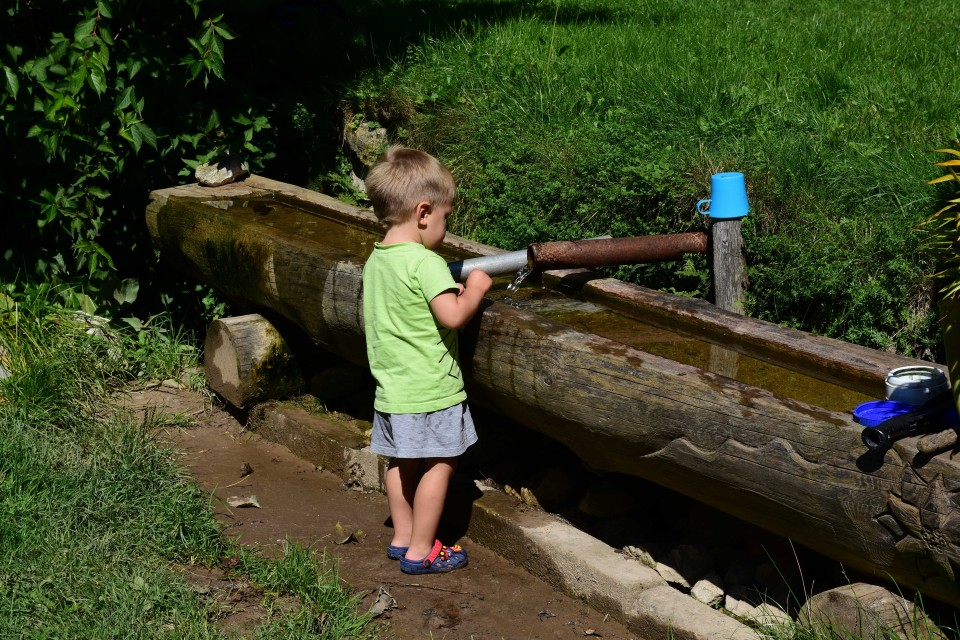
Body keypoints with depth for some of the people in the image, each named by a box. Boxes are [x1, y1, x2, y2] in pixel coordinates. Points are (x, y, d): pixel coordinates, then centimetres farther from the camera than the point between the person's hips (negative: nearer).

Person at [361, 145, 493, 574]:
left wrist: (451, 291, 16)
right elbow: (453, 316, -26)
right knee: (439, 464, 2)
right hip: (430, 389, -9)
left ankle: (402, 538, 30)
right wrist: (475, 289, -8)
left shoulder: (375, 261, 8)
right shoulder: (425, 262, -19)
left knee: (402, 462, 19)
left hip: (392, 388, 9)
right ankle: (420, 551, 8)